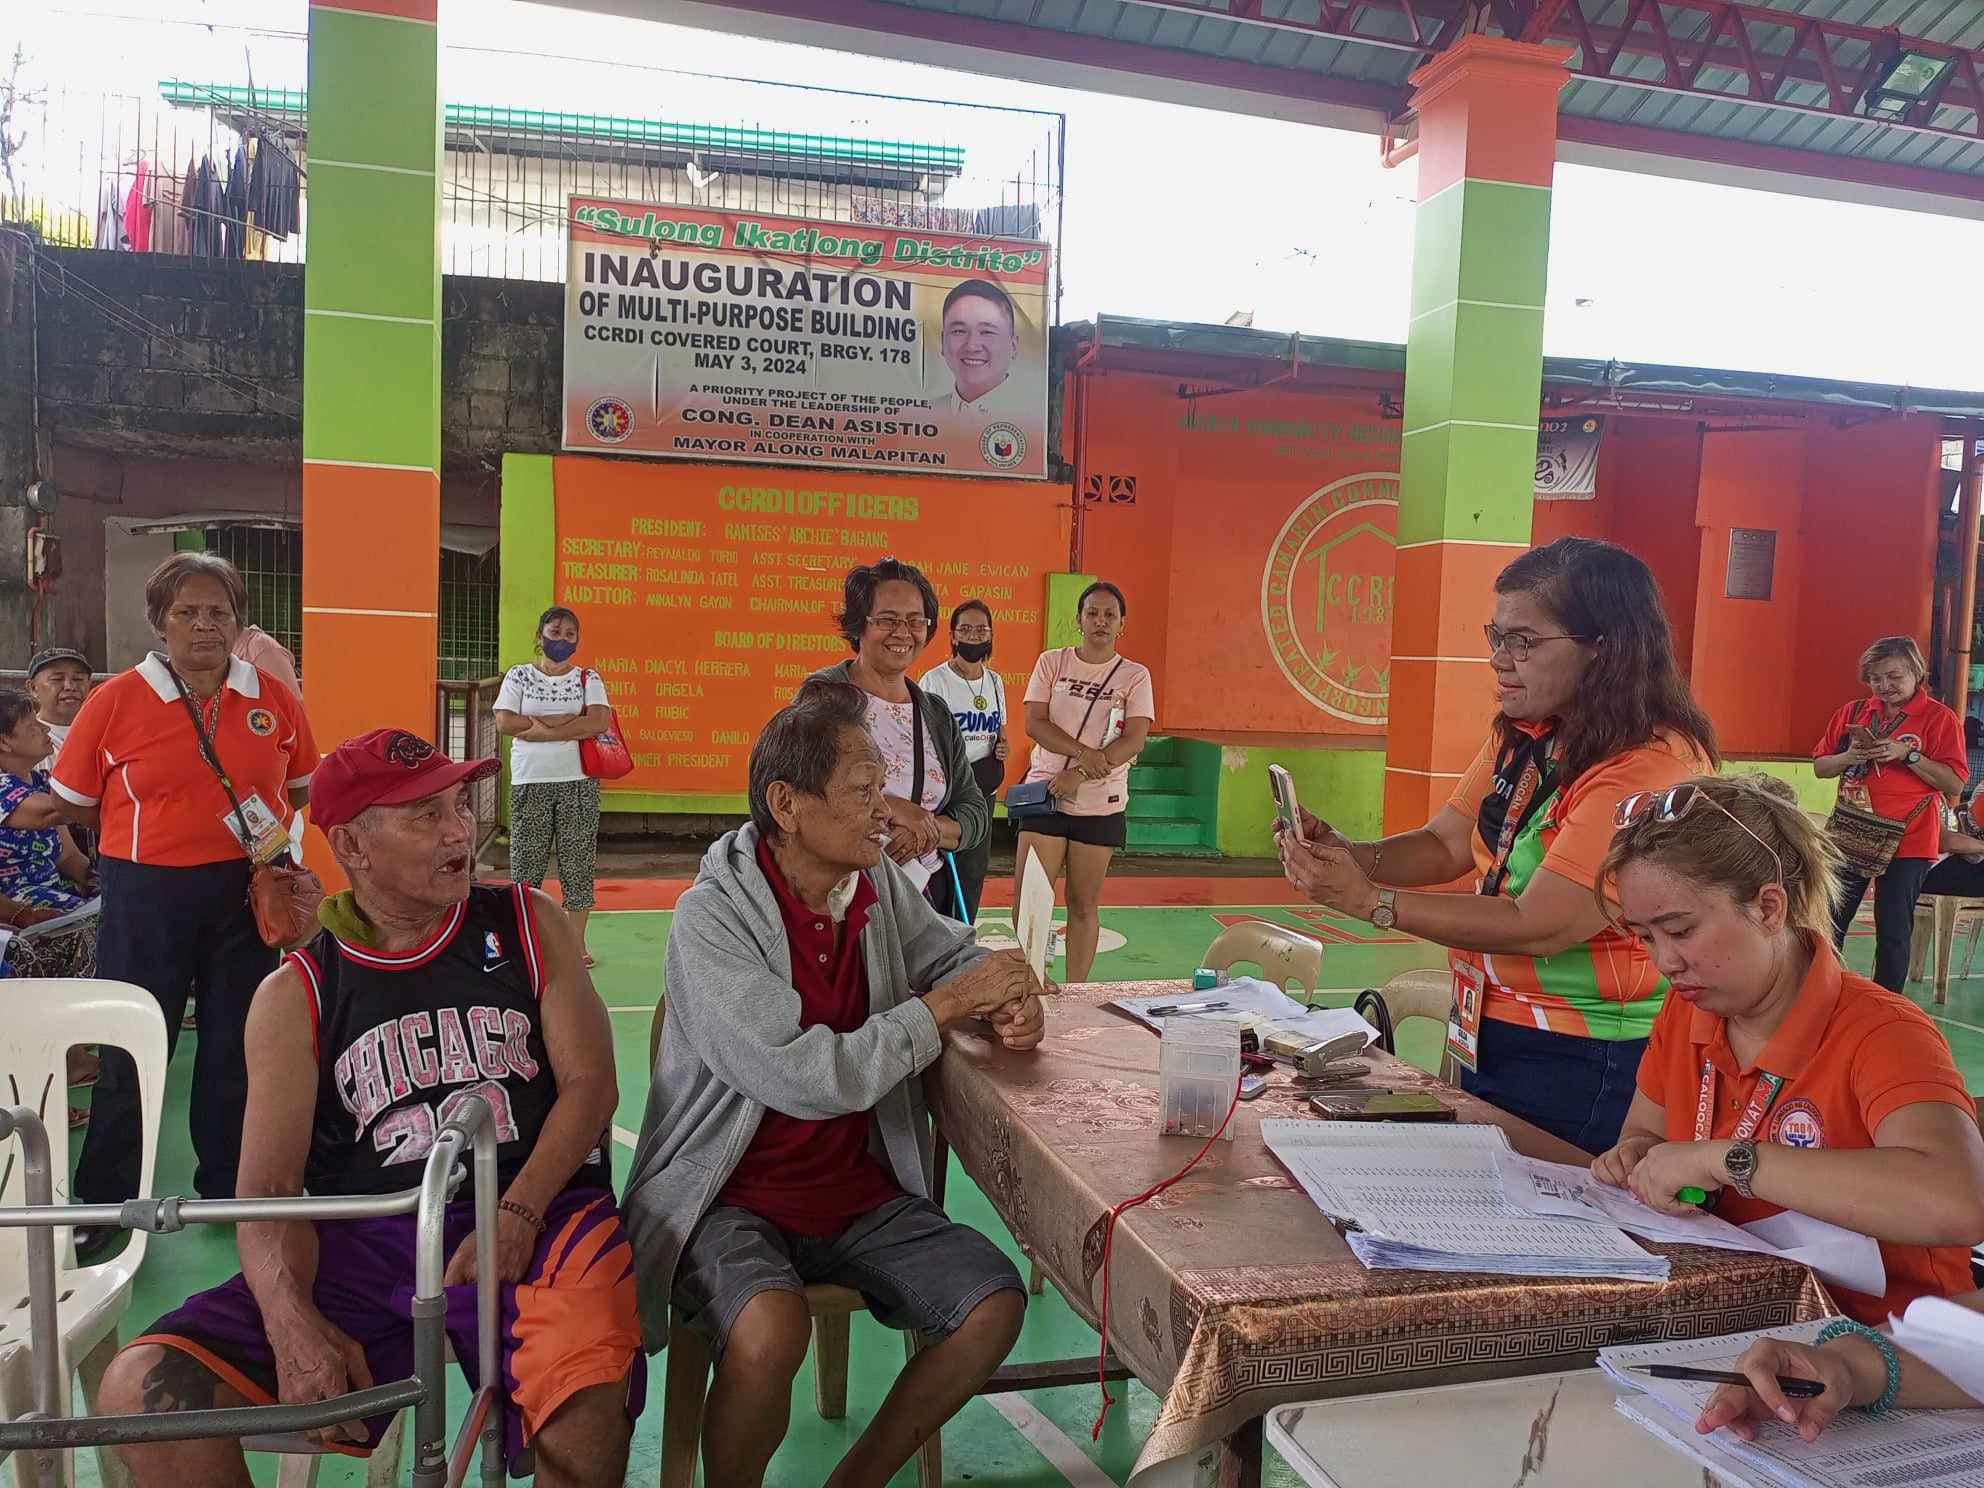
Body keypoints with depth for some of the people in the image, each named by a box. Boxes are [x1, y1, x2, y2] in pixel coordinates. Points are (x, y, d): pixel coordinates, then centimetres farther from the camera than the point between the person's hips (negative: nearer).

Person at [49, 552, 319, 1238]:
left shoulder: (274, 699, 2)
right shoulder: (115, 701, -5)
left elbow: (300, 786, 14)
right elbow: (74, 802, 0)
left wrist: (276, 835, -2)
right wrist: (163, 837, 1)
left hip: (247, 893, 2)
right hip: (146, 899, -2)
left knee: (237, 1047, 12)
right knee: (132, 1051, 7)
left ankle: (229, 1186, 29)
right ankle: (101, 1202, 24)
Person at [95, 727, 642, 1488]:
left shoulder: (529, 925, 7)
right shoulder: (295, 995, 7)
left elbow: (589, 1082, 2)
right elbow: (268, 1190, 1)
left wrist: (515, 1217, -14)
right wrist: (293, 1325, -18)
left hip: (534, 1213, -1)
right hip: (364, 1243, 2)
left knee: (588, 1388, -33)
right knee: (144, 1386, -18)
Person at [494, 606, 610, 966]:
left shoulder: (588, 678, 6)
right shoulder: (519, 675, 7)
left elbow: (599, 722, -10)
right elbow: (504, 723, -6)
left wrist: (539, 729, -13)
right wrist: (567, 721, -11)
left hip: (579, 783, 0)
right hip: (530, 783, 0)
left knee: (578, 861, 2)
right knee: (526, 859, 1)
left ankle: (577, 941, 11)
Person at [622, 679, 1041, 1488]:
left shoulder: (880, 885, -1)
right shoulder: (712, 917, -19)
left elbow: (954, 954, 16)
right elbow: (806, 1078, -27)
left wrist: (1008, 1000, -8)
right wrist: (947, 1005, -21)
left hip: (859, 1193, 6)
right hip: (734, 1200, -5)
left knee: (995, 1302, -11)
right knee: (771, 1330, -33)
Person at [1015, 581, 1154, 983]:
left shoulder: (1135, 675, 2)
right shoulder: (1052, 662, 5)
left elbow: (1134, 741, -8)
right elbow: (1034, 723, -4)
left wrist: (1078, 775, -19)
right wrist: (1083, 753, -20)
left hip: (1101, 804, 0)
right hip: (1045, 795, 0)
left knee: (1084, 904, 7)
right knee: (1027, 901, -5)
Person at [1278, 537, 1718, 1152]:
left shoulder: (1650, 768, -24)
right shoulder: (1524, 733, 2)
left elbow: (1539, 927, -27)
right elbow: (1447, 844, 4)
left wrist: (1369, 901, -25)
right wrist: (1346, 853, -15)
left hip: (1582, 1066, -8)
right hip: (1488, 1042, 8)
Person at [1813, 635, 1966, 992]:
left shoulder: (1939, 718, -2)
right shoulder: (1852, 712, 8)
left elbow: (1955, 783, -9)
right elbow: (1819, 767, 10)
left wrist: (1907, 754, -18)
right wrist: (1849, 757, -10)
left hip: (1907, 842, -4)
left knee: (1893, 931, 1)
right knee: (1830, 923, 6)